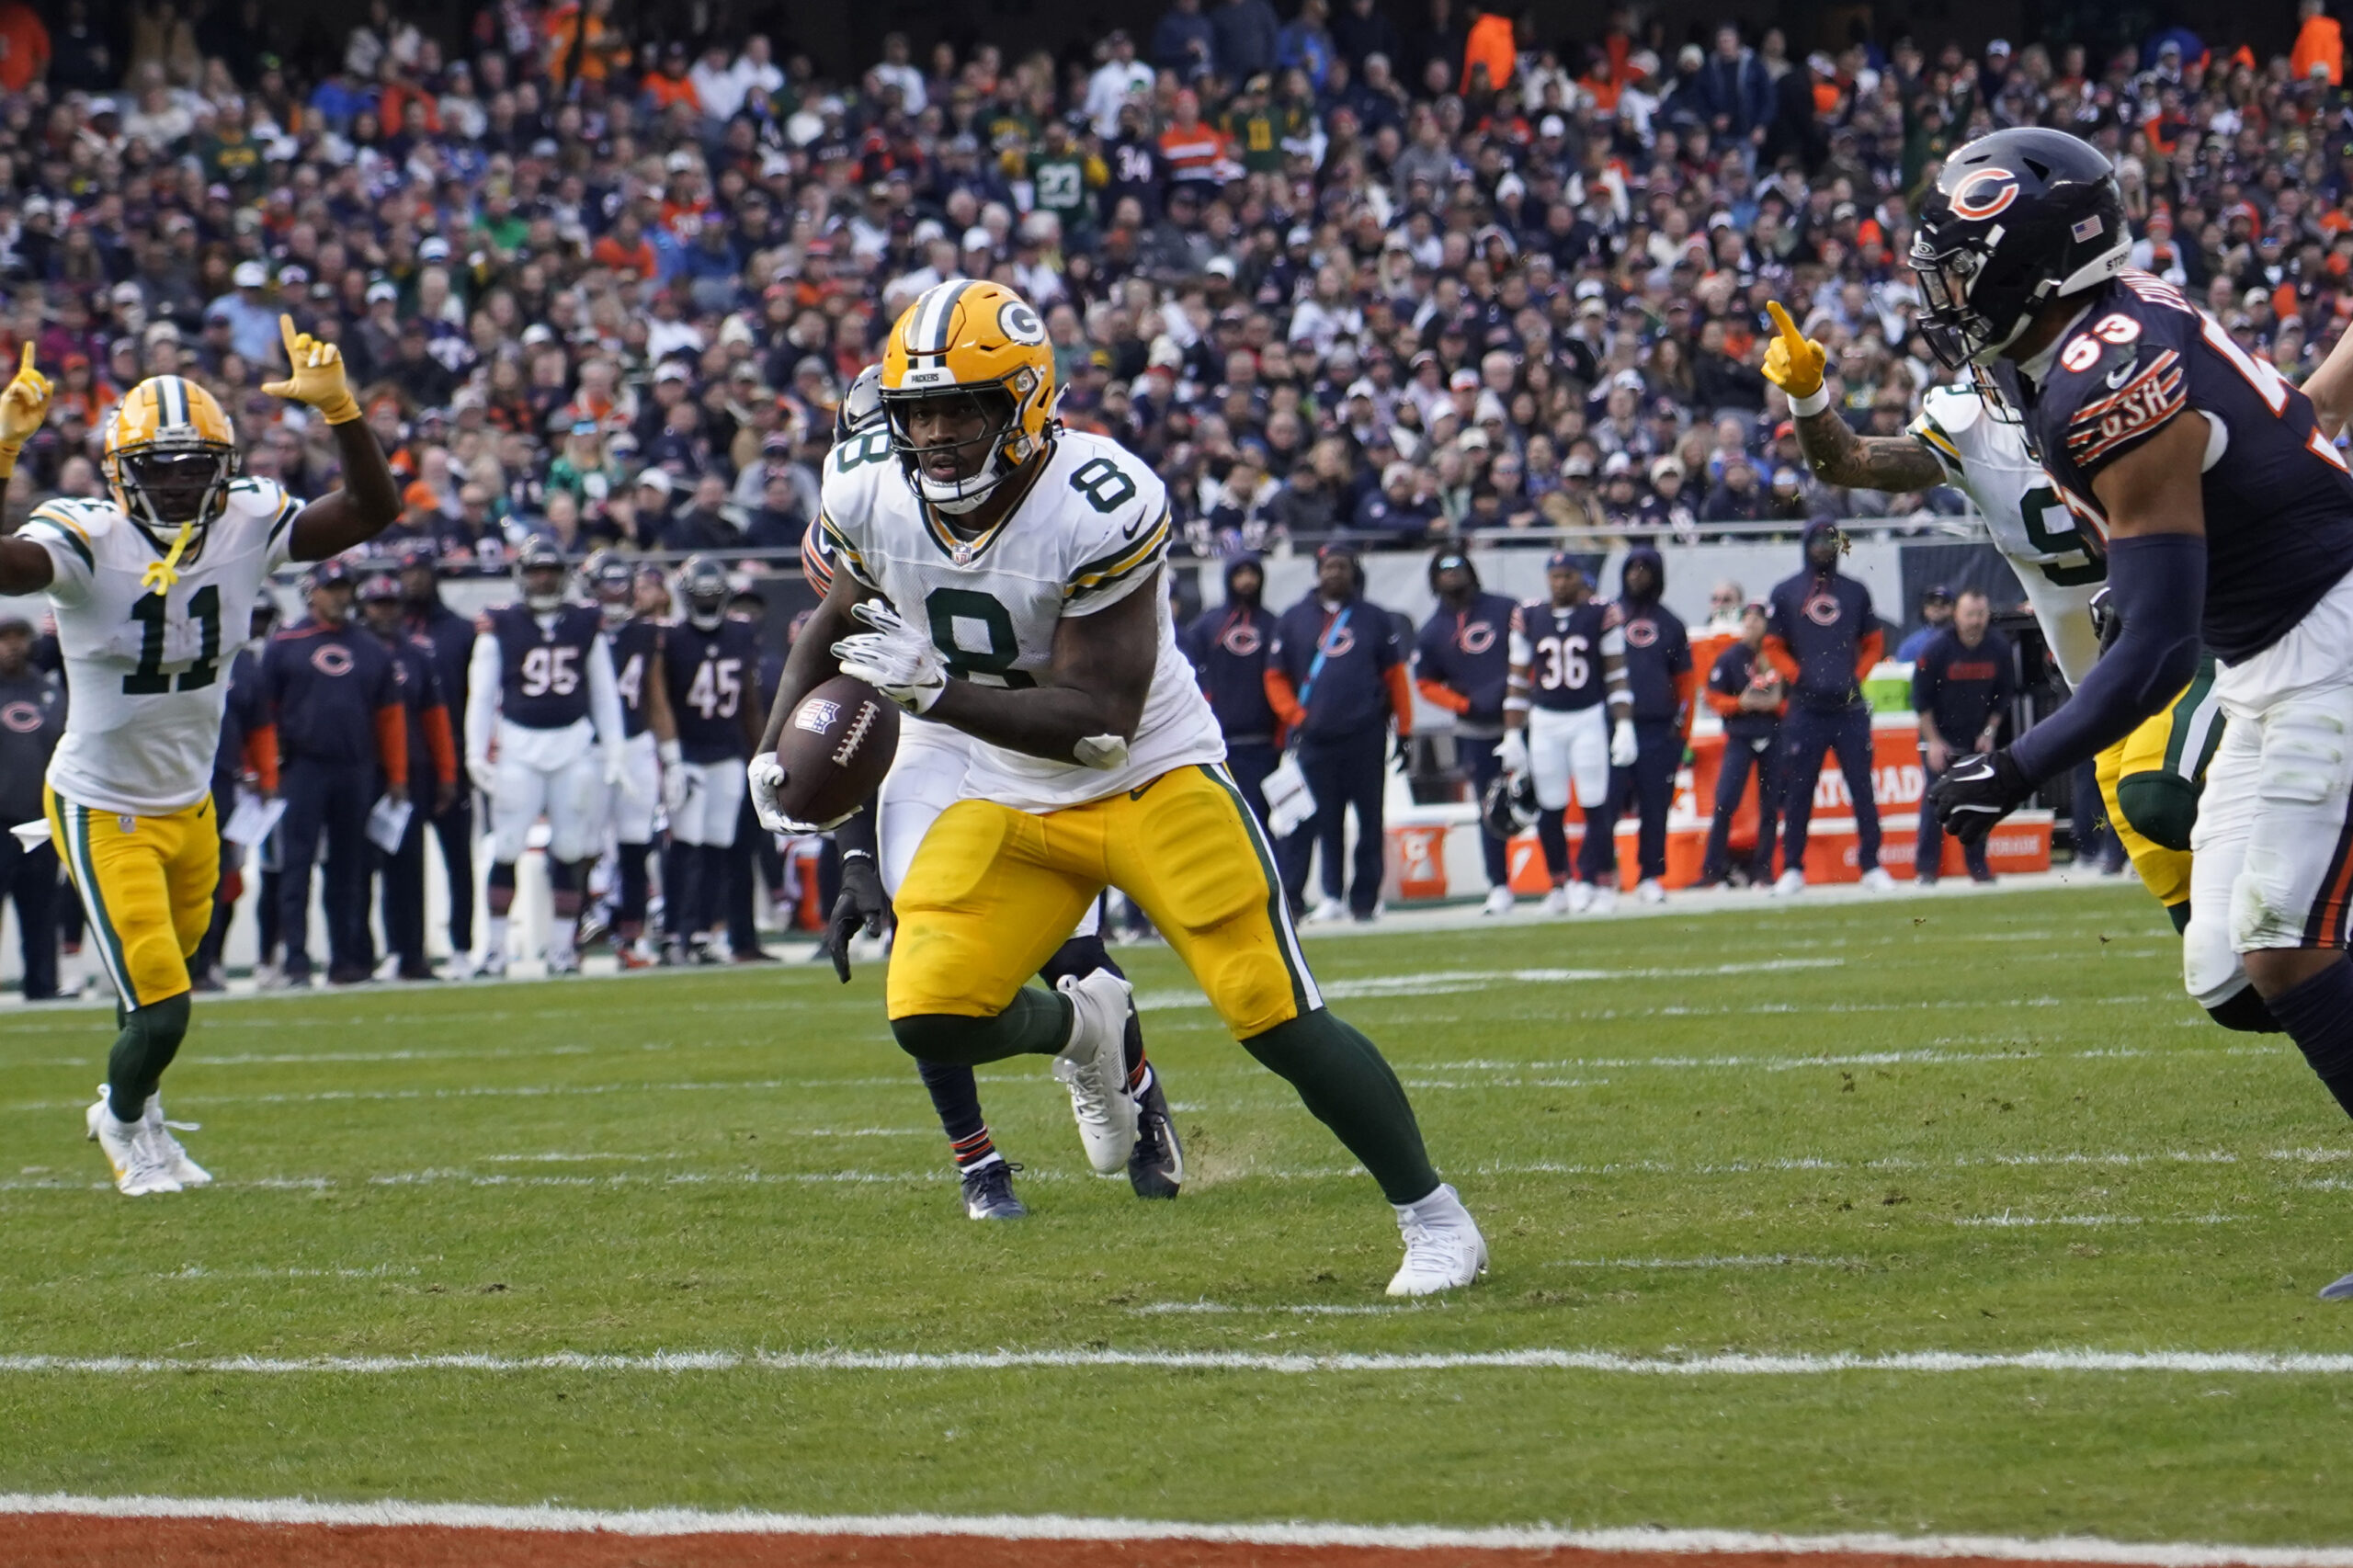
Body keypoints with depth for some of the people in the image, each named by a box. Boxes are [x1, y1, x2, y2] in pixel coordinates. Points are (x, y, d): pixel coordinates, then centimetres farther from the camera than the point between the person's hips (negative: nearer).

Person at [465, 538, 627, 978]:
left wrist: (614, 748, 9)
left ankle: (562, 946, 11)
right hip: (518, 748, -2)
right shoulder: (500, 627, 1)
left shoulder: (586, 625, 7)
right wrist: (476, 754, -3)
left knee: (568, 851, 4)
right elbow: (481, 694, 3)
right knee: (506, 849, -5)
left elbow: (604, 692, 13)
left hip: (575, 746, 2)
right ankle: (495, 945, 2)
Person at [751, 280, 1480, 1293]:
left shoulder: (1099, 506, -27)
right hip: (1011, 800, 5)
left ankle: (1435, 1218, 6)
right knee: (930, 1019, -13)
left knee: (1276, 1015, -11)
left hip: (1155, 780, -5)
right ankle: (1079, 1025, 21)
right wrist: (778, 746, 2)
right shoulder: (870, 495, -9)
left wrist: (938, 690, -38)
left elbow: (1098, 718, -29)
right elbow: (837, 626, 14)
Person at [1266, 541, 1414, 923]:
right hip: (1315, 739, 0)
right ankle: (1332, 896, 4)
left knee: (1370, 817, 1)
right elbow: (1276, 676, 9)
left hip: (1367, 737, 0)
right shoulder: (1295, 619, 9)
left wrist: (1403, 730, 2)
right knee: (1325, 820, 0)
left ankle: (1366, 898, 6)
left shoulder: (1374, 619, 8)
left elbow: (1395, 675, 7)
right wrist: (1295, 716, -5)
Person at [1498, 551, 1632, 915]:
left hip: (1590, 720, -2)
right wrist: (1512, 736, 6)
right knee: (1550, 810, 2)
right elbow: (1519, 681, 9)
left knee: (1596, 805, -6)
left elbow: (1616, 676, 1)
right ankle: (1560, 885, 13)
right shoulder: (1529, 618, 5)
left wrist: (1624, 727, -5)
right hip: (1545, 721, 2)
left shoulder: (1601, 615, -1)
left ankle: (1597, 884, 1)